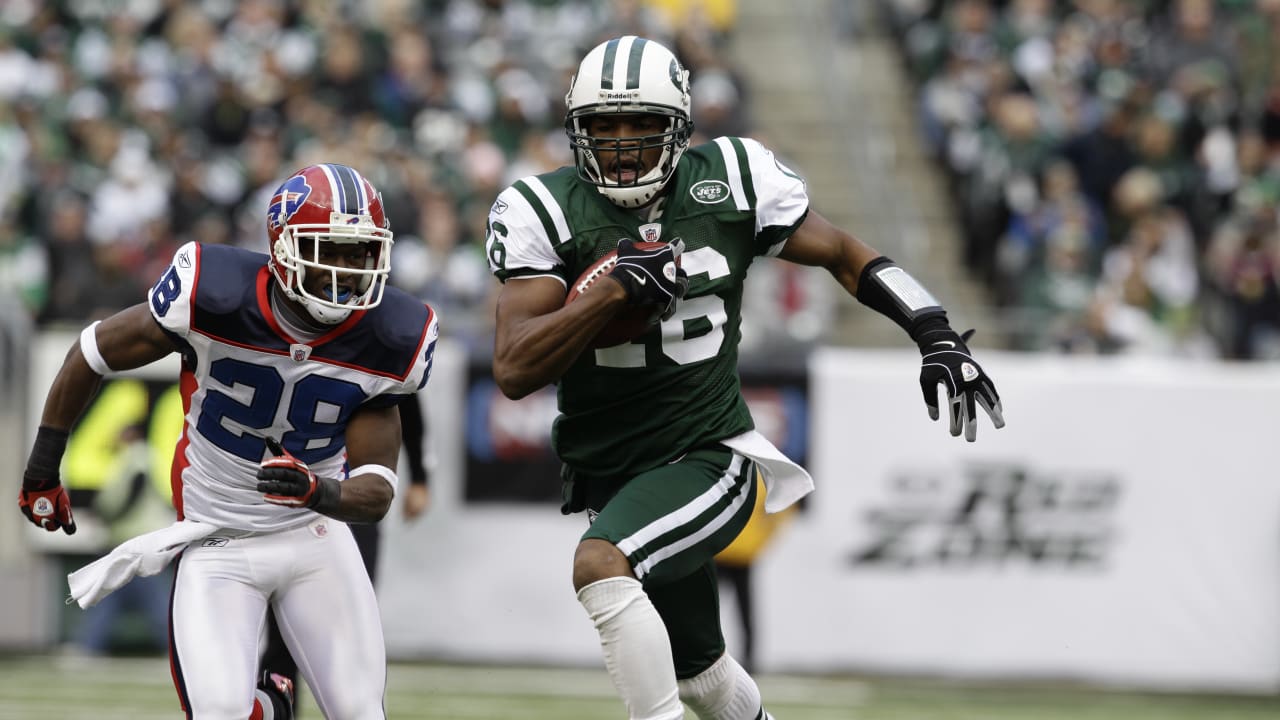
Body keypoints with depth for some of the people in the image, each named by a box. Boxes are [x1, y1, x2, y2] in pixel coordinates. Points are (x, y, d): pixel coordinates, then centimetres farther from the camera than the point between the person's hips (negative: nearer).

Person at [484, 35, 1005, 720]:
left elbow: (843, 254, 7)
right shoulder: (543, 212, -8)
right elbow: (515, 371, -16)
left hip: (710, 459, -3)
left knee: (600, 565, -31)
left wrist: (936, 336, -5)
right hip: (612, 476, 3)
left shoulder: (729, 182, -6)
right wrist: (615, 288, -27)